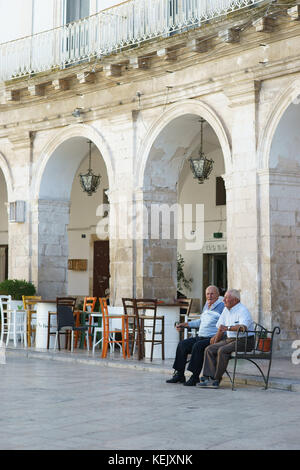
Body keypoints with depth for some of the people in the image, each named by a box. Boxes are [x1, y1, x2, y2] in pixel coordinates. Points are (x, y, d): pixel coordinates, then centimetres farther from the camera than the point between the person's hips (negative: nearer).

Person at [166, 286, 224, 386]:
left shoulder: (221, 306, -7)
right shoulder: (207, 305, 20)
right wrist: (186, 324, 31)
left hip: (213, 339, -9)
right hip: (201, 337, 9)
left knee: (198, 346, -32)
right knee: (183, 344, -4)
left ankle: (195, 377, -26)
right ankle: (179, 375, -2)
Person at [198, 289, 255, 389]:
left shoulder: (242, 310, -14)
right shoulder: (226, 310, 15)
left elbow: (243, 327, -32)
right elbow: (221, 328, 24)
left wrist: (228, 328, -37)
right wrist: (216, 337, 9)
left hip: (244, 341, -9)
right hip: (229, 339, 9)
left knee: (222, 350, -30)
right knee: (209, 349, -9)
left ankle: (216, 380, -23)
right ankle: (209, 376, -20)